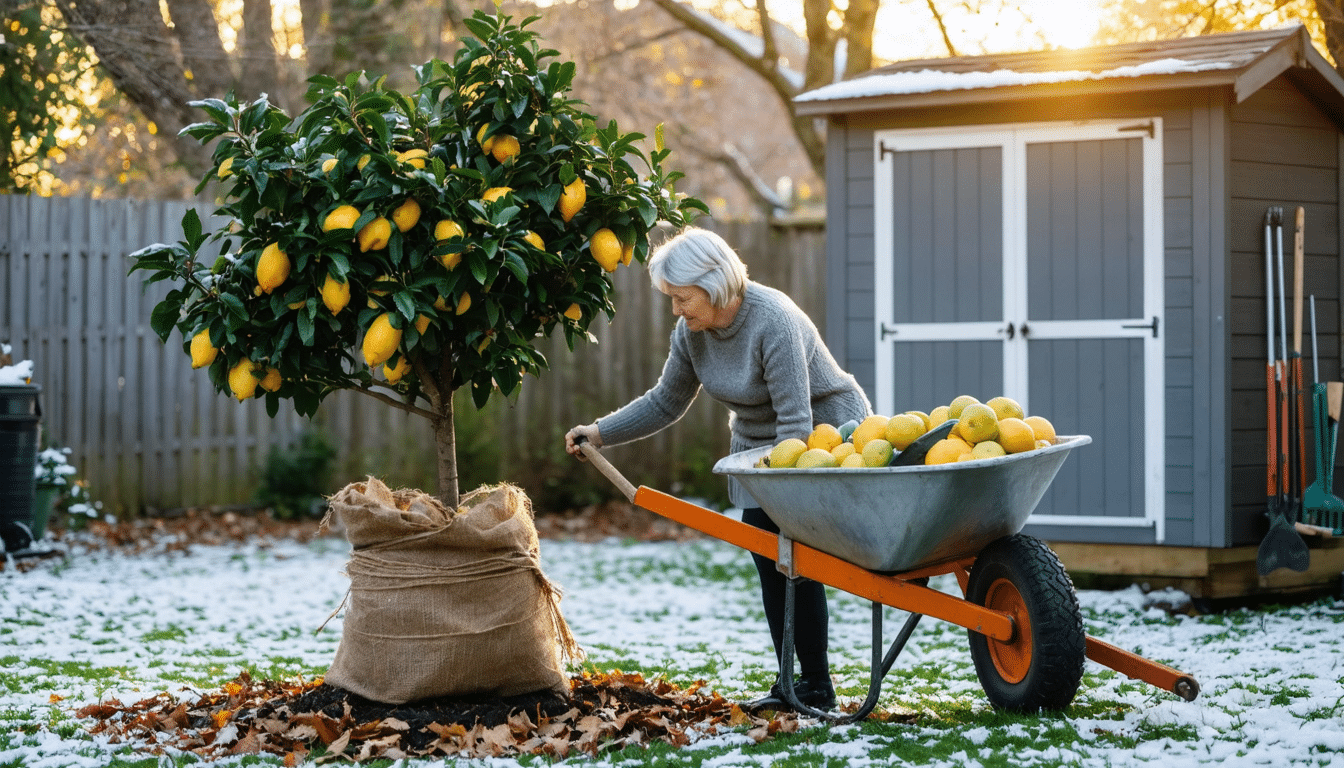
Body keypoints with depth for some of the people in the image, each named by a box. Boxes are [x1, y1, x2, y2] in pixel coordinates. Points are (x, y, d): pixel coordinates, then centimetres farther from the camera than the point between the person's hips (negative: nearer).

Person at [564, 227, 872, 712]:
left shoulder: (773, 321, -28)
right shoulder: (692, 330, -5)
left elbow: (795, 420, -29)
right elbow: (666, 402, 8)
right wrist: (601, 433, -1)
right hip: (758, 445, 8)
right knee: (766, 558, 2)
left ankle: (816, 687, -4)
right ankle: (792, 682, 10)